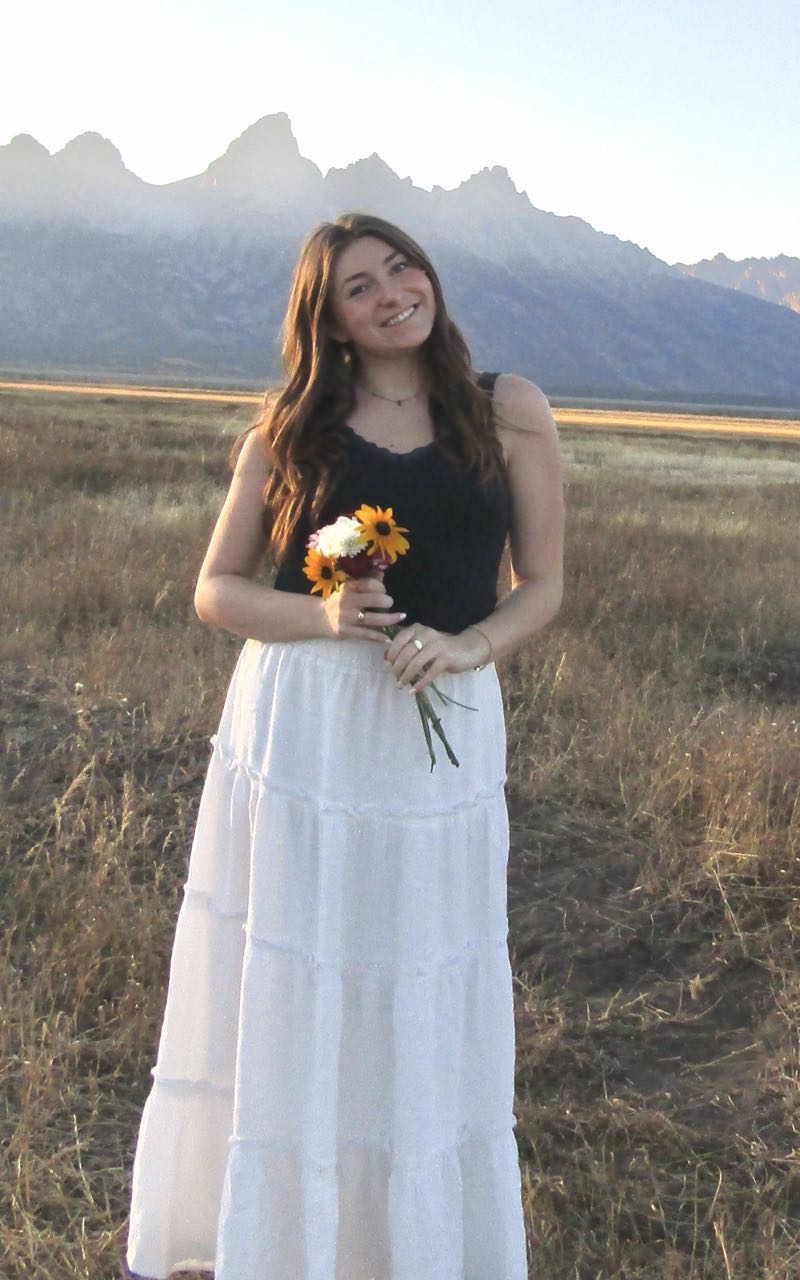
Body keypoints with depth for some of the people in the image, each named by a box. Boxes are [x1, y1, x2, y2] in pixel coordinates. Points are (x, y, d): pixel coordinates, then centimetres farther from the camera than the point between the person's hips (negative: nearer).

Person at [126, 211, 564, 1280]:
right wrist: (323, 615, -15)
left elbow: (541, 587, 5)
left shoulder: (510, 412, 3)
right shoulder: (294, 423, 3)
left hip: (442, 731, 0)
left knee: (423, 1009, 9)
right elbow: (216, 590, 4)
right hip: (295, 731, 0)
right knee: (277, 998, 9)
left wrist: (468, 644, -14)